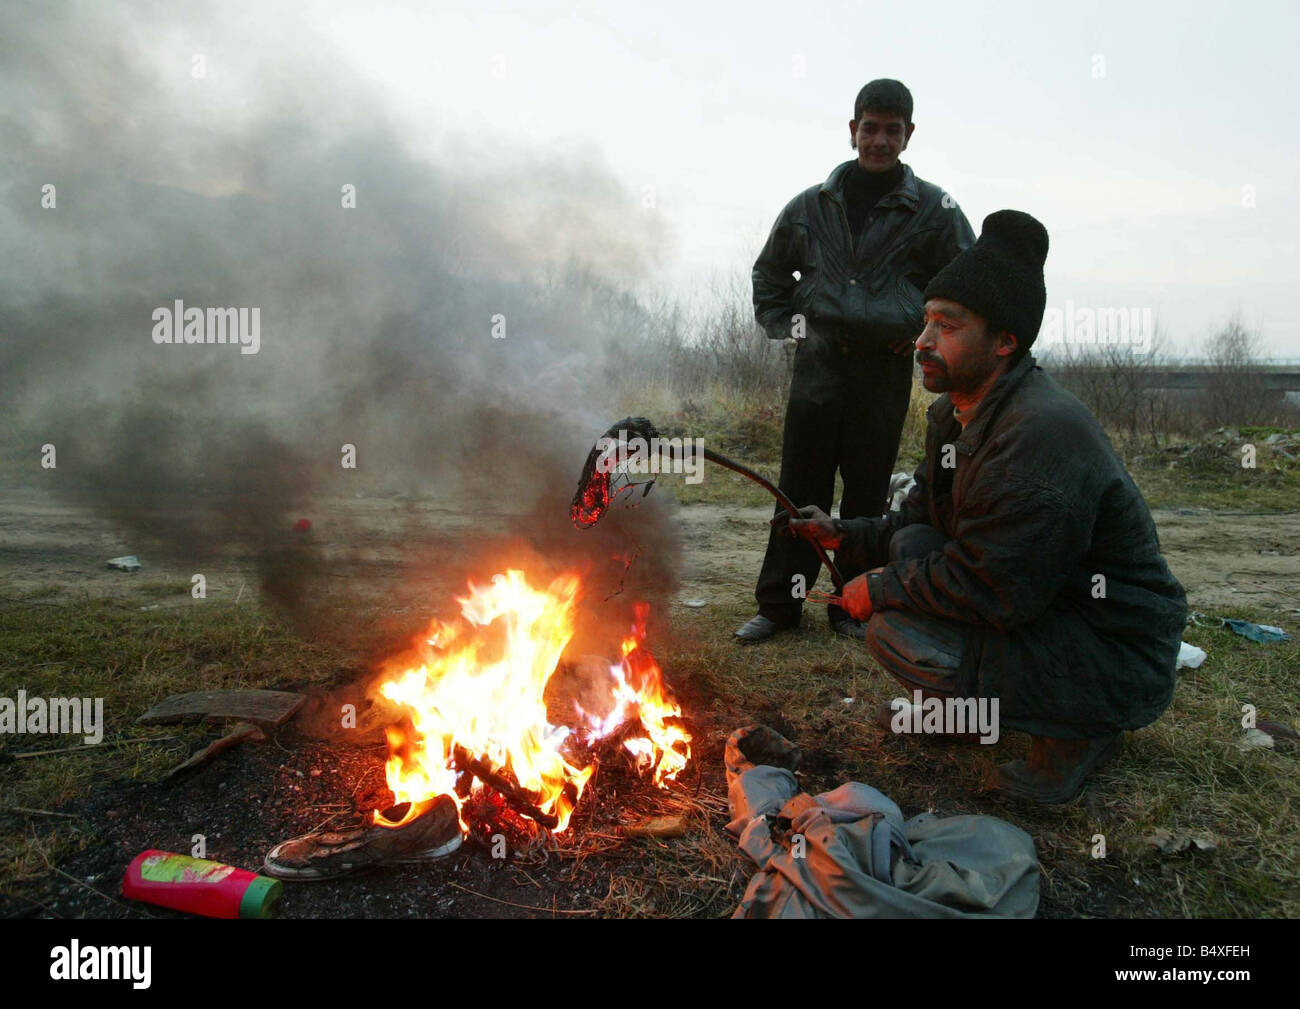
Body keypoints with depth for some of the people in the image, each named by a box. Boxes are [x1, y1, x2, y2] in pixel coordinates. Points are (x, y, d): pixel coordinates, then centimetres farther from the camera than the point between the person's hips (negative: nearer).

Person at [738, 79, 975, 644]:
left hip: (885, 370, -1)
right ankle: (779, 603, 10)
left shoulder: (933, 209, 4)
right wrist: (781, 324, 10)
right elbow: (769, 272, 22)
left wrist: (929, 334, 5)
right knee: (800, 489, 1)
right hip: (818, 364, 1)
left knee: (867, 492, 4)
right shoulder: (811, 206, 9)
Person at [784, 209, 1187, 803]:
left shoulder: (1044, 432, -28)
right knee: (911, 548, 2)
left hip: (1116, 663, -9)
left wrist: (882, 589, -16)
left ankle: (1074, 732, -1)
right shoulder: (954, 414, 5)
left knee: (898, 634, -20)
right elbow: (919, 521, 16)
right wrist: (843, 536, 1)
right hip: (1036, 607, 9)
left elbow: (990, 592, -29)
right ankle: (954, 706, 20)